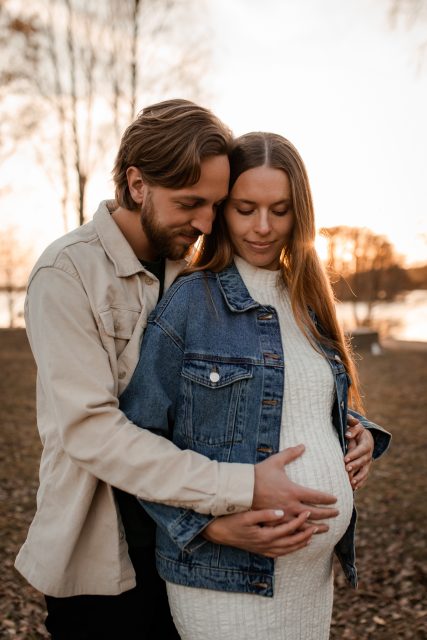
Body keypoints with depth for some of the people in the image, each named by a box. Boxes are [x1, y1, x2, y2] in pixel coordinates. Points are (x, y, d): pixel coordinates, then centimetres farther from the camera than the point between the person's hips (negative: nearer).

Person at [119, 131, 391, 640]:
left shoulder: (308, 301, 8)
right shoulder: (188, 303, -10)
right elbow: (138, 436, -9)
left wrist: (359, 433, 1)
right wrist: (205, 523, -18)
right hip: (225, 573, -6)